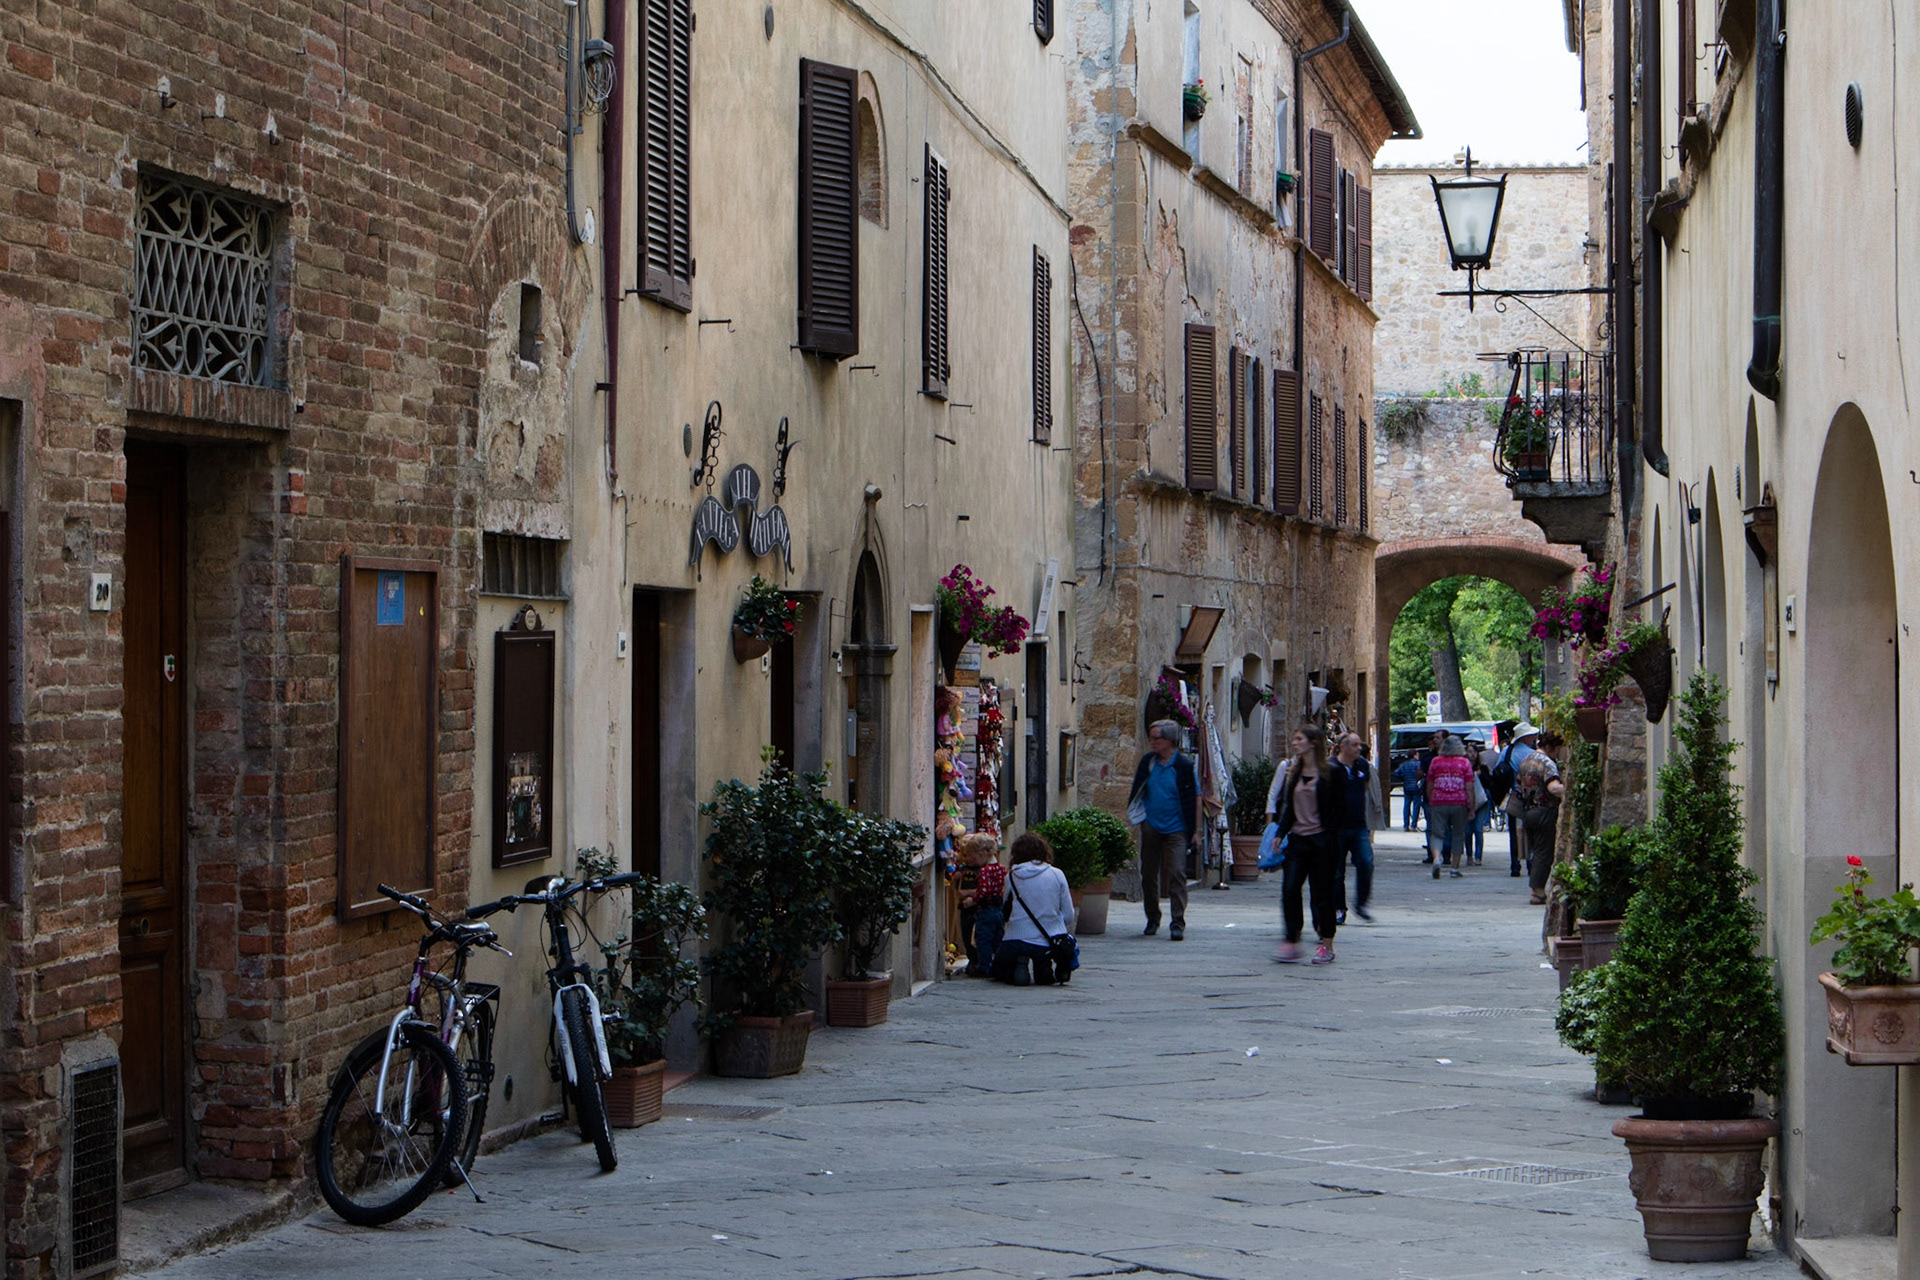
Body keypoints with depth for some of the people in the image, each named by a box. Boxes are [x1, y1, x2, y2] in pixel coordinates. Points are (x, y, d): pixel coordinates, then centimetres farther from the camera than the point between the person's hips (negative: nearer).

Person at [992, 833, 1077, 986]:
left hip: (1016, 943, -2)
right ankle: (1048, 971, -7)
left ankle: (1021, 967, -11)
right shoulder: (1057, 875, 1)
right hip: (1050, 944, 2)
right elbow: (1068, 916, 4)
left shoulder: (1011, 877, 0)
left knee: (999, 969, 24)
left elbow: (1005, 915, 7)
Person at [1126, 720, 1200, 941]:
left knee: (1177, 873, -12)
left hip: (1176, 829, -4)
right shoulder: (1147, 762, 6)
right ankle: (1152, 918, 24)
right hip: (1150, 827, 4)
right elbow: (1136, 790, 18)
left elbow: (1195, 798, -3)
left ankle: (1178, 923, -10)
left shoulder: (1184, 766, -6)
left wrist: (1196, 831, -6)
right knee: (1148, 874, 8)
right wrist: (1132, 813, 8)